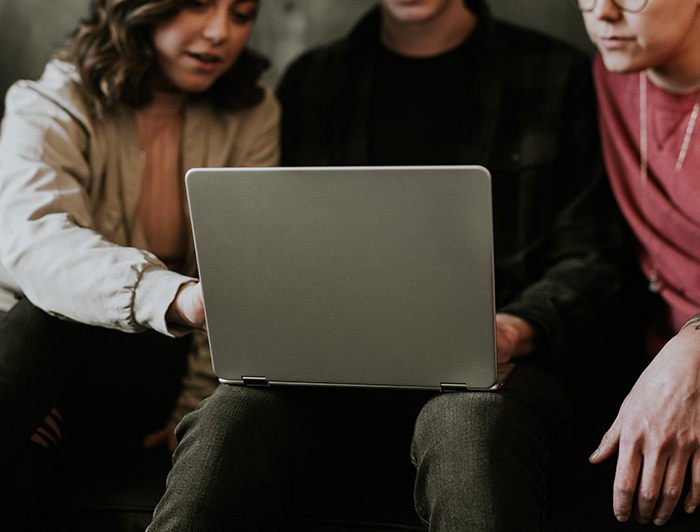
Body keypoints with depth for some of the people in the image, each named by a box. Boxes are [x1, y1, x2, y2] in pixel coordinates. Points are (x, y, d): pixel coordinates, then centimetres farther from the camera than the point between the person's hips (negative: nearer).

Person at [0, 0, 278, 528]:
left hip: (163, 366, 1)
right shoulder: (49, 108, -11)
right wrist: (179, 296, -53)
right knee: (45, 308, -36)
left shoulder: (252, 114, 1)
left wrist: (195, 406, -17)